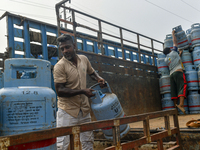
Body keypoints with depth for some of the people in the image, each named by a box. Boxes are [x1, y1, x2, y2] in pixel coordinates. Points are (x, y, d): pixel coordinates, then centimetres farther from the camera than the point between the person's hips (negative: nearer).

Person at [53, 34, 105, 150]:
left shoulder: (84, 59, 3)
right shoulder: (60, 66, -15)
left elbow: (91, 72, 23)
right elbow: (60, 91, -19)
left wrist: (98, 78, 1)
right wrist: (82, 91, -22)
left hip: (84, 109, 6)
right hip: (68, 111, -5)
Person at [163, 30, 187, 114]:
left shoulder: (166, 59, 23)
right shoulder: (173, 53, 11)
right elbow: (175, 42, 19)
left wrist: (179, 54, 41)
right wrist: (173, 34, 31)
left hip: (171, 74, 6)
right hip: (178, 72, -6)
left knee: (174, 90, -1)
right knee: (182, 87, -15)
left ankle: (175, 105, -8)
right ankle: (181, 104, -32)